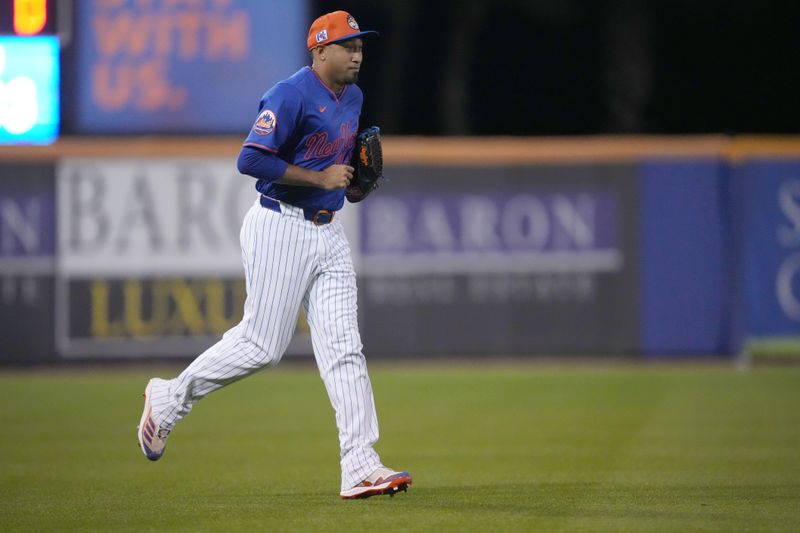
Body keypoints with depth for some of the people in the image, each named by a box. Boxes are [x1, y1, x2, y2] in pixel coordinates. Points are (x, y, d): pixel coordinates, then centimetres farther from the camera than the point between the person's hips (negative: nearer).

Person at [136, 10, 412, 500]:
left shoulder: (352, 97, 13)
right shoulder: (292, 96, -16)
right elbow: (251, 160, -23)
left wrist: (353, 174, 9)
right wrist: (319, 178, -20)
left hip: (328, 233, 8)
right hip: (280, 230, -8)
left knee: (344, 347, -2)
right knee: (263, 345, -4)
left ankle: (360, 467, -7)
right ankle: (170, 398, 18)